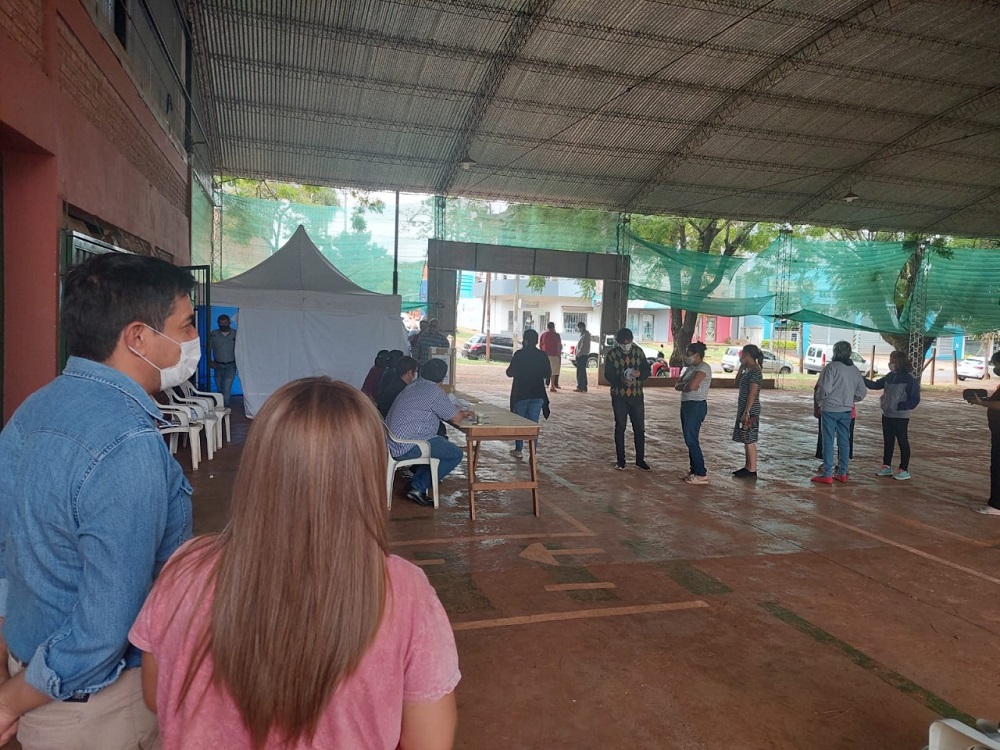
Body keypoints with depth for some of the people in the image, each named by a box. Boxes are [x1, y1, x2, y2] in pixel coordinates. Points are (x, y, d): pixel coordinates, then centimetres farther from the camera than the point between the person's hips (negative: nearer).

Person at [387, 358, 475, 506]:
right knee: (456, 455, -6)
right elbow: (455, 419, -6)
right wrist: (464, 414, 16)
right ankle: (417, 488, -4)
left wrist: (461, 412, 28)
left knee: (442, 440, 24)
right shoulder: (435, 392, -14)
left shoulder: (415, 385, 13)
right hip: (405, 447, -10)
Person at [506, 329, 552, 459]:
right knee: (533, 423, 6)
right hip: (538, 394, 2)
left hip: (521, 394, -2)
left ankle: (518, 450, 18)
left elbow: (510, 373, -8)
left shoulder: (519, 354, -11)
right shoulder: (543, 356, -1)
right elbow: (547, 373, 9)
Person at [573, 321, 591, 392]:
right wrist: (576, 354, 15)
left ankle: (583, 388, -9)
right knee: (579, 372, 11)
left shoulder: (586, 334, -12)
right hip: (580, 356, 10)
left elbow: (583, 346, -18)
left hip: (583, 355, -10)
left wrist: (578, 354, -15)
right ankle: (580, 386, 15)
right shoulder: (582, 334, 19)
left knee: (581, 372, -9)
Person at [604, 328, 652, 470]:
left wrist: (640, 373, -17)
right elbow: (608, 374, -6)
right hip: (619, 396, -2)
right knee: (620, 428, 5)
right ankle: (620, 460, 14)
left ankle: (640, 459, 17)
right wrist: (621, 380, -25)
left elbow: (647, 369, 6)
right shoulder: (612, 354, -3)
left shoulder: (638, 352, 4)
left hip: (637, 395, 2)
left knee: (639, 428, 5)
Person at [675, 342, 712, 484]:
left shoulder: (703, 367, -13)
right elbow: (677, 385, 10)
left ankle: (701, 474, -4)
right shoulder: (690, 367, 15)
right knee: (689, 439, 11)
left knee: (691, 440, -9)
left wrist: (683, 386, -6)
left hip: (696, 406, -9)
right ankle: (694, 470, 19)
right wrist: (686, 386, -11)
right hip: (687, 405, 10)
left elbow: (691, 386, -27)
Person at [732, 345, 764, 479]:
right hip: (744, 409, 10)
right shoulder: (749, 370, 12)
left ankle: (752, 471, 1)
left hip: (750, 411, -10)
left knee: (749, 440, -5)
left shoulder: (755, 372, -17)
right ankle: (747, 467, 21)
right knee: (746, 440, 14)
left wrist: (746, 412, -22)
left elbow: (752, 394, -21)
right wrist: (742, 365, 15)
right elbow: (737, 381, 26)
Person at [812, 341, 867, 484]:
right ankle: (842, 473, 19)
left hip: (830, 409, -6)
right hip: (846, 410, 6)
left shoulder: (831, 367, -13)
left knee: (828, 441, -1)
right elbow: (862, 392, 11)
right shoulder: (855, 370, 8)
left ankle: (827, 475, -1)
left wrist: (819, 400, 0)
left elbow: (825, 389, -18)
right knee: (844, 441, 13)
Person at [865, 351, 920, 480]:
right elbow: (876, 385, 13)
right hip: (887, 415, 7)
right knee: (888, 441, 14)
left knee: (902, 442, 2)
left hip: (900, 417, -7)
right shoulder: (890, 376, 4)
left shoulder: (910, 379, -15)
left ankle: (904, 470, 10)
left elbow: (915, 399, -14)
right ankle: (886, 467, 26)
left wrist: (901, 406, -21)